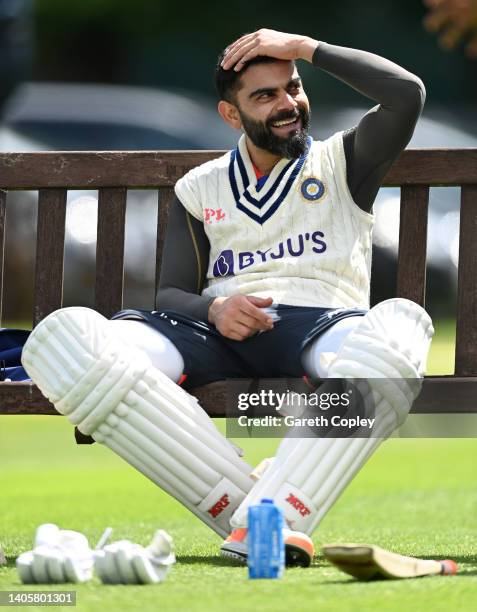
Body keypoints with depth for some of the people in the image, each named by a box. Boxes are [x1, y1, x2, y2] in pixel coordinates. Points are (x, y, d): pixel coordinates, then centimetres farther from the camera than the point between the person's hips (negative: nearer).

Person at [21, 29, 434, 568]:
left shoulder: (342, 163, 19)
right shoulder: (199, 189, 23)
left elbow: (407, 93, 2)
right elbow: (171, 295, 15)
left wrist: (302, 47, 6)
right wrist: (214, 311, -9)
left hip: (320, 323, -2)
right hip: (217, 331, 2)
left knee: (401, 324, -40)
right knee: (63, 337, -28)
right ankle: (243, 511, -34)